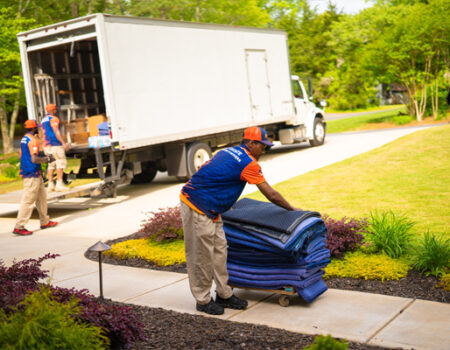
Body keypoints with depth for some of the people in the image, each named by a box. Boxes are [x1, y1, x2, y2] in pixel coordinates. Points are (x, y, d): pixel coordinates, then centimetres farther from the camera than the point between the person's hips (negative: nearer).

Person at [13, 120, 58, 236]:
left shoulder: (24, 139, 13)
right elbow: (34, 159, -24)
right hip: (32, 175, -10)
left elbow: (20, 157, 19)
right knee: (28, 200, -7)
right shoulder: (33, 140, -16)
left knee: (42, 196, 18)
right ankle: (19, 227, -5)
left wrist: (41, 157, 22)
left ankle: (45, 222, 26)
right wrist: (47, 159, -10)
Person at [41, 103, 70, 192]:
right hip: (55, 144, -9)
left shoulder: (43, 120, 21)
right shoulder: (54, 119, -7)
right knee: (61, 162, -7)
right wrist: (63, 143, -19)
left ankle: (50, 184, 6)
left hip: (46, 145, 9)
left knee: (51, 164, 10)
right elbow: (56, 132, -16)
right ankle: (59, 183, -14)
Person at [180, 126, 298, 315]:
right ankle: (203, 300, 12)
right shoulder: (248, 163, -12)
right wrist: (292, 209, 6)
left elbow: (205, 172, 24)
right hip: (199, 207, -10)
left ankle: (224, 294, 21)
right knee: (202, 255, 1)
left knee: (219, 248, 13)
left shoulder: (228, 152, 14)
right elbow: (271, 195, -8)